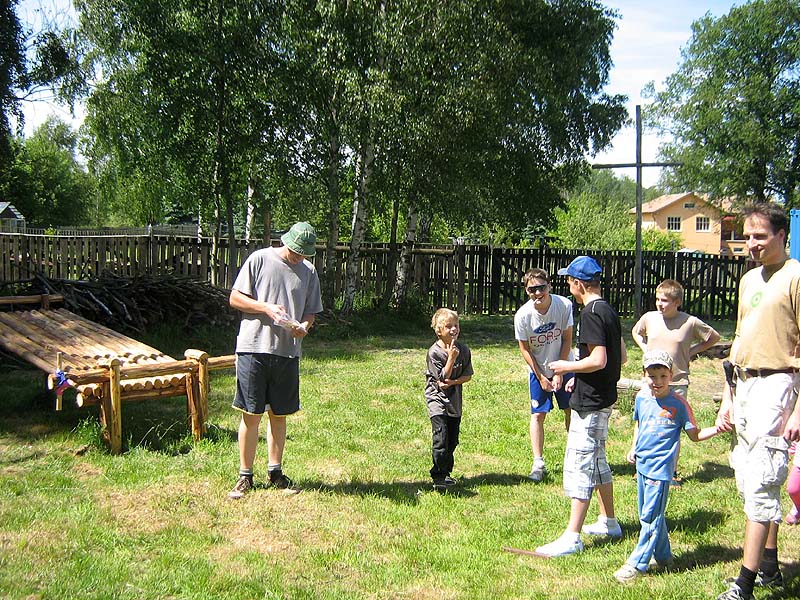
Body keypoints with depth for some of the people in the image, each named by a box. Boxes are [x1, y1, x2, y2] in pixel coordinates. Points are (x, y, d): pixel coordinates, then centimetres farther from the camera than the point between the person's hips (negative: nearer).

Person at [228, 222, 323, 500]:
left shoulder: (308, 272, 10)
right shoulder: (259, 259, -1)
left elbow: (311, 312, 15)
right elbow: (235, 298, 0)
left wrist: (304, 325, -7)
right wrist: (266, 307, -14)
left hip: (288, 352, 3)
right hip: (253, 348, -3)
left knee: (279, 414, 11)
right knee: (251, 414, 1)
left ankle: (275, 471, 23)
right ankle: (245, 475, 12)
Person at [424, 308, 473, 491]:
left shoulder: (464, 350, -1)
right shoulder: (434, 352, -14)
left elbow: (468, 375, 3)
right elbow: (443, 377, -15)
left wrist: (453, 382, -14)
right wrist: (451, 358, -25)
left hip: (455, 399, 5)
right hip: (437, 398, -5)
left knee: (453, 439, 9)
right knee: (440, 437, -14)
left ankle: (441, 472, 24)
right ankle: (441, 476, -8)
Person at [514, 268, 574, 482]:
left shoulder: (564, 305, -21)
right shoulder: (522, 316, -23)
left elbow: (567, 340, -11)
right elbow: (525, 349, -11)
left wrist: (559, 373, -12)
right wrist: (541, 378, -9)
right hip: (538, 370, -1)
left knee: (571, 410, 8)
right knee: (538, 414, -3)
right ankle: (538, 464, 3)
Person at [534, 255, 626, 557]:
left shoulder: (591, 314, -18)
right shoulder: (609, 311, 12)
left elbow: (598, 360, -26)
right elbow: (621, 356, 17)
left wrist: (566, 367, -12)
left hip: (589, 402, -10)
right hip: (603, 398, 10)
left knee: (579, 464, -8)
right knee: (596, 460, 21)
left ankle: (572, 537, -5)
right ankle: (608, 522, 32)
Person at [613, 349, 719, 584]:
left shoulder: (678, 403, -11)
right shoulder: (641, 398, 3)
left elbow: (695, 435, -5)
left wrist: (717, 429, -20)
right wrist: (633, 448, 9)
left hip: (661, 467, -6)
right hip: (642, 463, 6)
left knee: (651, 517, -3)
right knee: (647, 514, 16)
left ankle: (636, 564, 4)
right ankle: (663, 556, 32)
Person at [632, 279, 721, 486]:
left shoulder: (690, 323, -7)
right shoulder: (649, 318, 0)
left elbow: (714, 337, 8)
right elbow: (636, 332, 22)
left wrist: (691, 352, 1)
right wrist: (645, 349, 7)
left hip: (677, 383, -2)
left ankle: (672, 471, 16)